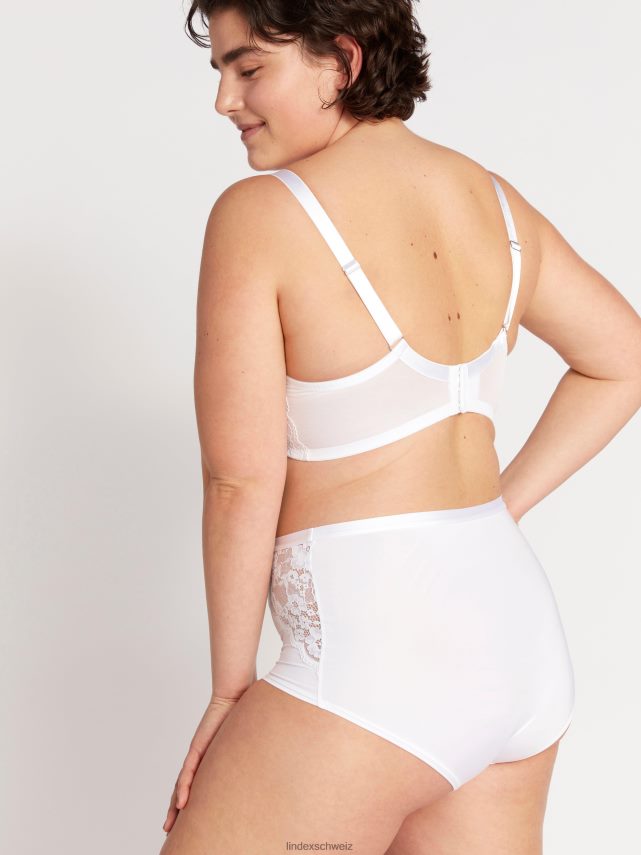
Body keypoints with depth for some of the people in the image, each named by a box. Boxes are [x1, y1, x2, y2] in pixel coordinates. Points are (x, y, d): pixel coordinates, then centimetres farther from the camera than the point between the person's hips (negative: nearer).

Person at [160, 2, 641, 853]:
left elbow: (241, 481, -12)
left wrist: (230, 687, -1)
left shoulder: (261, 213, -13)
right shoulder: (491, 199, 7)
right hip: (516, 631, 7)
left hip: (378, 652, -7)